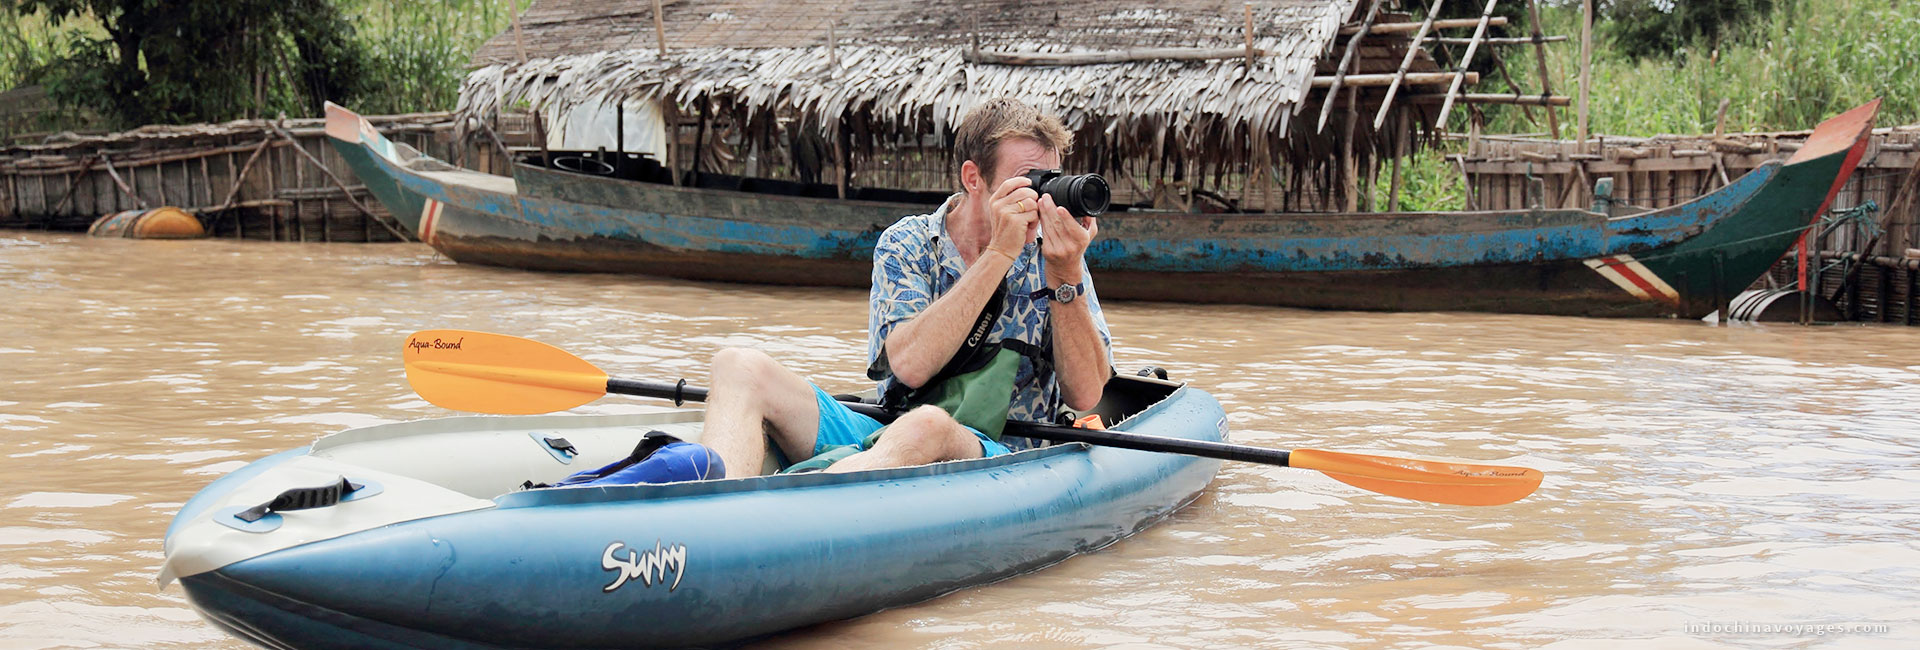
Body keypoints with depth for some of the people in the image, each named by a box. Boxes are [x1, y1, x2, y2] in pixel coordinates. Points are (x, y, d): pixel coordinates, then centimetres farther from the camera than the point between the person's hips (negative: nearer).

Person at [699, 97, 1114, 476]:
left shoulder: (1049, 254, 6)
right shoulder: (907, 245, 4)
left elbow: (1084, 395, -4)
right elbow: (909, 366, -15)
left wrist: (1066, 274, -14)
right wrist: (999, 253, -16)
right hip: (882, 437, 2)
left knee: (926, 426, -39)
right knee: (741, 368, -20)